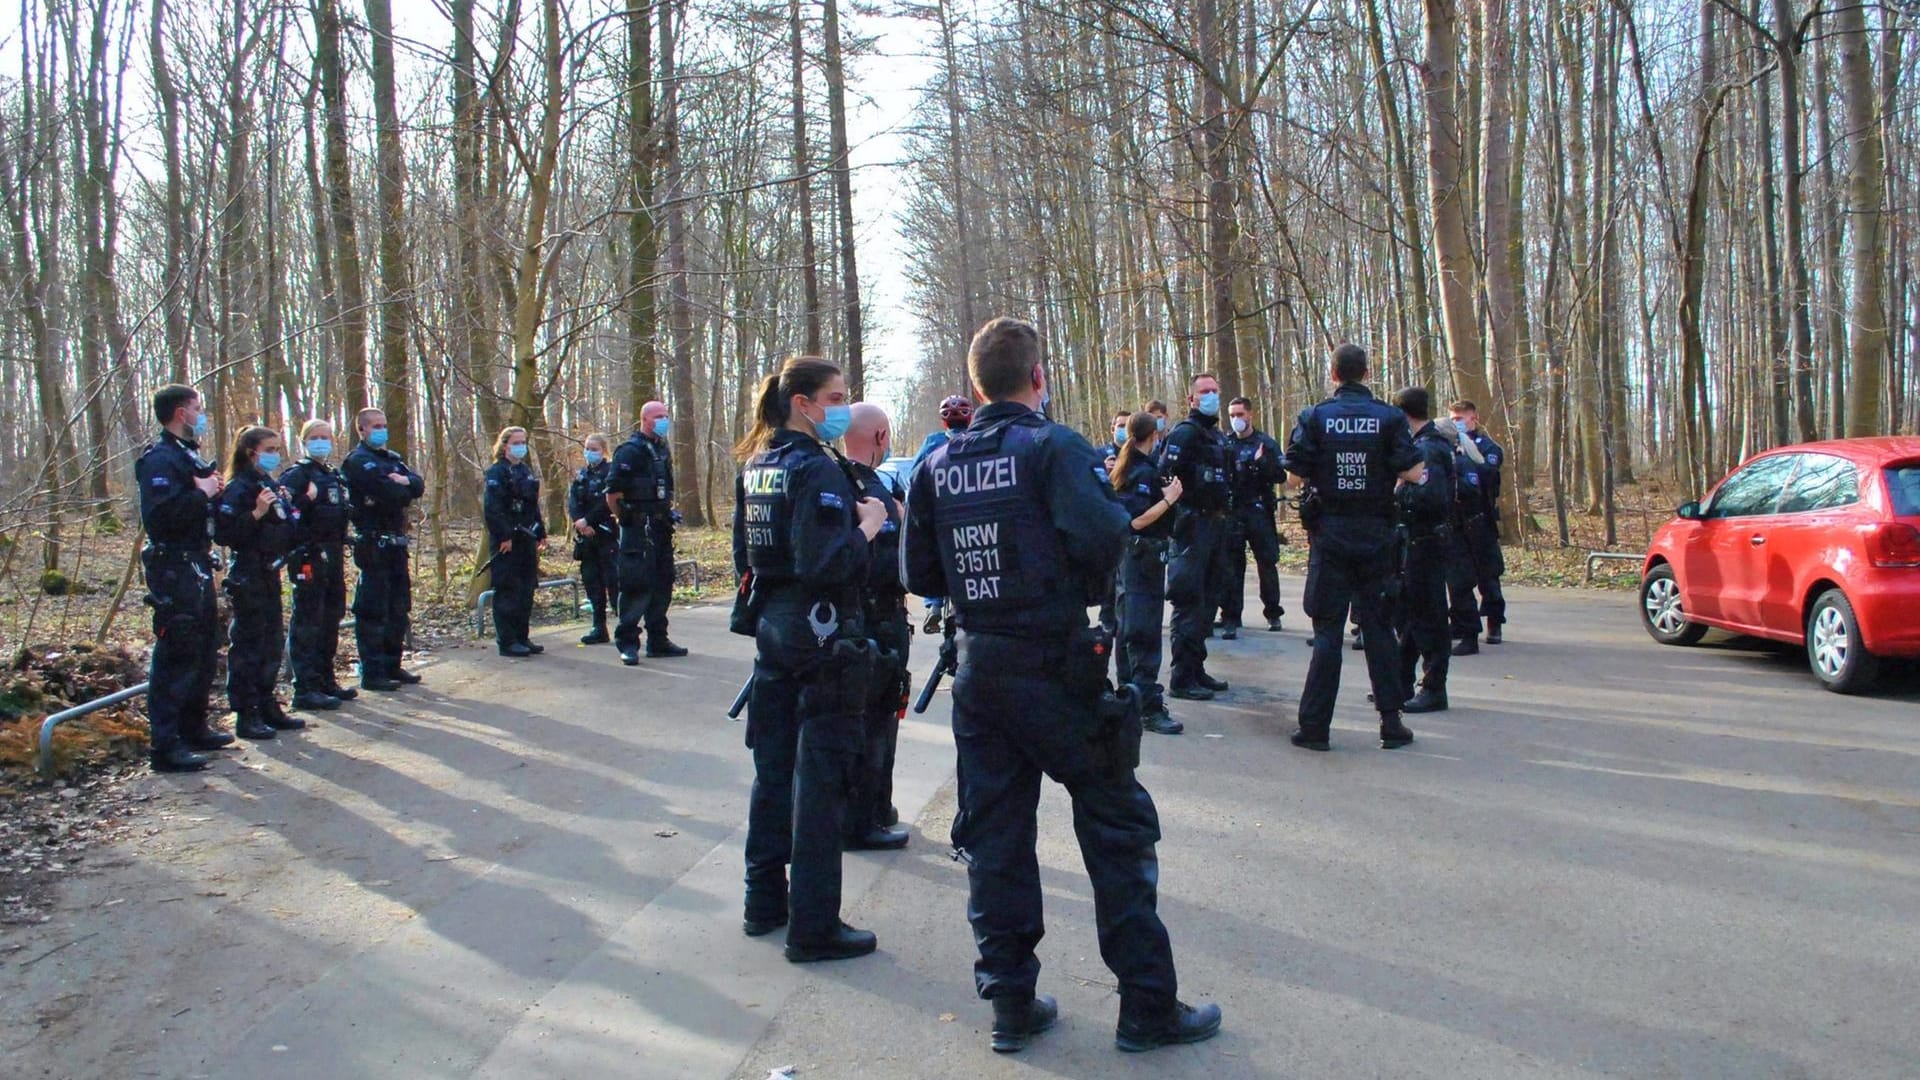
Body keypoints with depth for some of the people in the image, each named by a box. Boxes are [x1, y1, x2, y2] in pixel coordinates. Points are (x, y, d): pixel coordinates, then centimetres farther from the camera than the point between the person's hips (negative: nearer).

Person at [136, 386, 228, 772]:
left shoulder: (189, 456, 17)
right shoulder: (159, 459, -14)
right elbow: (160, 515, -29)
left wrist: (212, 492, 2)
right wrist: (202, 494, -19)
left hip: (197, 565, 10)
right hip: (174, 569, -10)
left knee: (204, 649, 17)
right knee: (176, 656, -8)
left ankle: (194, 728, 29)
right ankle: (165, 747, -4)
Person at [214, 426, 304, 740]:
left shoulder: (272, 486, 14)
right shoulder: (238, 489, -12)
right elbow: (224, 534, -21)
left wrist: (287, 506, 9)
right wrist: (257, 513, -27)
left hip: (270, 574, 9)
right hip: (248, 576, -9)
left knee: (273, 643, 13)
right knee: (248, 645, -4)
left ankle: (268, 707, 22)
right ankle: (246, 716, 2)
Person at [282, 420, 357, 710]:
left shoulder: (335, 476, 18)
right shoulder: (296, 474, -6)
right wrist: (306, 499, -31)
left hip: (332, 554, 8)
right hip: (309, 556, -8)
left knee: (331, 618, 13)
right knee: (307, 621, -7)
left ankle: (326, 680, 23)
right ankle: (305, 689, -5)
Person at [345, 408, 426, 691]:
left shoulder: (393, 459, 18)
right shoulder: (358, 461, -9)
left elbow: (419, 486, 6)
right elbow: (392, 494, -20)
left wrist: (404, 481, -14)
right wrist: (407, 492, 0)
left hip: (396, 543, 9)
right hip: (373, 544, -8)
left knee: (399, 607, 13)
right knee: (373, 610, -4)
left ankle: (392, 665, 23)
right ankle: (371, 673, 1)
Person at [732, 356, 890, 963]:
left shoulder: (755, 465, 10)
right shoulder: (816, 468, -17)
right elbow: (825, 564, -26)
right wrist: (868, 525, -12)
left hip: (773, 628, 9)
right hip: (821, 635, -9)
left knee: (773, 767, 17)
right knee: (820, 778, -2)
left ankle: (764, 901, 28)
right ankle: (813, 927, 5)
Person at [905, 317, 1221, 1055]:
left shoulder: (937, 466, 6)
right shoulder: (1053, 447, -11)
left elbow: (920, 574, 7)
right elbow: (1100, 535, -26)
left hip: (979, 669, 5)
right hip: (1057, 667, -5)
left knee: (995, 836, 12)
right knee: (1117, 827, 6)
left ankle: (1010, 1002, 20)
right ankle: (1147, 1006, 12)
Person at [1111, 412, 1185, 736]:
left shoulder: (1125, 467, 11)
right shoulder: (1144, 471, -17)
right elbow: (1137, 520, -25)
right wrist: (1168, 499, -23)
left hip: (1128, 554, 10)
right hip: (1144, 555, -10)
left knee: (1128, 625, 16)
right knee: (1145, 632, -12)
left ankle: (1131, 687, 28)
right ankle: (1149, 708, -14)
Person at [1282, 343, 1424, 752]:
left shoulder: (1315, 417, -4)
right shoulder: (1389, 417, -3)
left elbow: (1294, 477, -5)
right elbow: (1414, 473, -7)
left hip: (1329, 533, 0)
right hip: (1376, 534, 1)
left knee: (1327, 629, 4)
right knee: (1379, 626, 9)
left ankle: (1314, 726, 4)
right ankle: (1391, 724, 12)